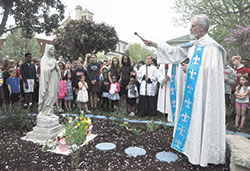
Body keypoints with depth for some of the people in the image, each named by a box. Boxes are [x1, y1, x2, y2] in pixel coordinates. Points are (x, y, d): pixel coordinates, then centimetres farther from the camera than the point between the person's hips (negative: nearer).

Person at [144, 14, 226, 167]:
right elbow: (175, 52, 14)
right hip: (193, 88, 8)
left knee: (202, 118, -1)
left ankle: (202, 154, 13)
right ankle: (194, 148, 26)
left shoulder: (211, 47, -12)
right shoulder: (193, 46, 13)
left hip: (204, 91, -8)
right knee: (192, 117, 12)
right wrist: (155, 45, 11)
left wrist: (190, 69, -12)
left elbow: (212, 69, -20)